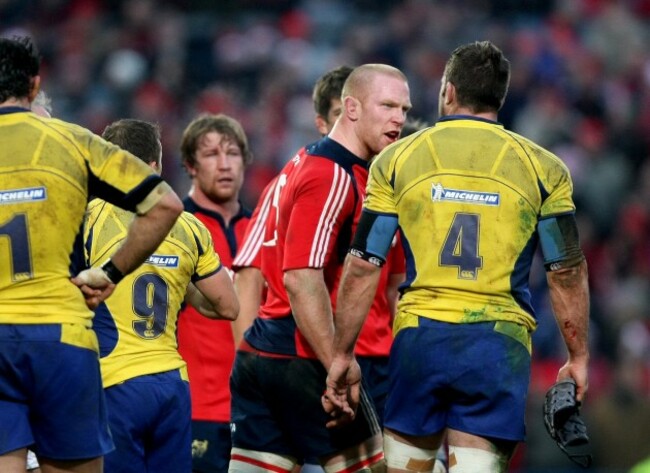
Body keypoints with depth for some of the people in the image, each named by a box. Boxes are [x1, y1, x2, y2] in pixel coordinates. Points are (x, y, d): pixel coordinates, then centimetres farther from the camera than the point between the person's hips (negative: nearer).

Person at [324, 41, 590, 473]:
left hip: (419, 337, 1)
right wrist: (579, 358, 13)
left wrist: (342, 355, 10)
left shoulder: (397, 160, 6)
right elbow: (568, 273, 4)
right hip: (499, 343, -1)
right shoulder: (543, 168, 5)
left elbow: (362, 267, 4)